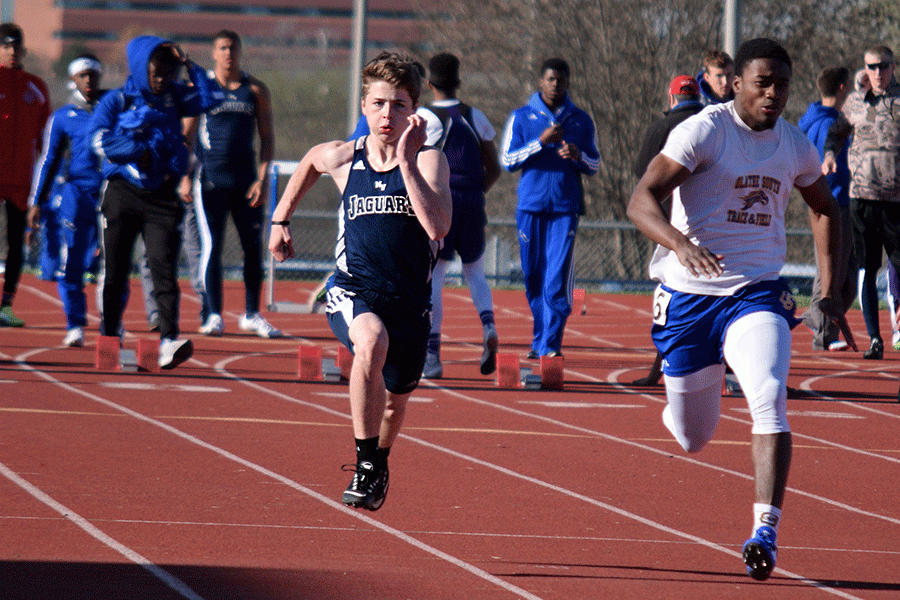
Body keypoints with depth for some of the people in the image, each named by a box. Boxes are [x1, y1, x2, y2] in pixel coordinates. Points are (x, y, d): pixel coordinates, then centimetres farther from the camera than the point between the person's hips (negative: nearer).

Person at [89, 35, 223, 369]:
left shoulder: (174, 97, 14)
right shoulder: (117, 100, 4)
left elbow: (211, 98, 7)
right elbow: (102, 140, -8)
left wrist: (189, 65, 2)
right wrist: (145, 150, -9)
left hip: (162, 197, 1)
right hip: (122, 193, -1)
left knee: (164, 269, -13)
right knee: (115, 272, 4)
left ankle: (168, 341, -24)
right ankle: (108, 339, 18)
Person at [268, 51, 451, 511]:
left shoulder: (429, 160, -8)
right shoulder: (342, 158, -1)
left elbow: (437, 228, -25)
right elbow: (309, 163, 25)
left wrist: (406, 161, -27)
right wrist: (281, 219, 28)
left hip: (409, 300, 1)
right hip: (353, 293, -1)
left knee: (395, 400, 19)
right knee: (372, 341, -36)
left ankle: (379, 463, 55)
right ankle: (365, 465, -30)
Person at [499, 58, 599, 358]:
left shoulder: (581, 120, 11)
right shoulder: (521, 117, 7)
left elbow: (594, 165, 14)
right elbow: (507, 161, 1)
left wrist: (577, 155, -9)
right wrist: (541, 142, -11)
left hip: (566, 208, -1)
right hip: (530, 207, 1)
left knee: (558, 279, -11)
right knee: (534, 277, 4)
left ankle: (550, 343, -10)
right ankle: (540, 339, 16)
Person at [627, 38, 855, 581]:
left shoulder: (795, 145, 4)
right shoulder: (703, 131, -12)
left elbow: (826, 210, 22)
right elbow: (641, 200, -22)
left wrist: (828, 292, 13)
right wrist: (680, 243, -42)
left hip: (759, 293, 2)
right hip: (689, 295, -2)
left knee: (770, 398, -26)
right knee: (693, 439, 9)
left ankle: (766, 531, -26)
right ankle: (678, 400, 48)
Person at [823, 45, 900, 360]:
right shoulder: (855, 102, 11)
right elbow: (836, 132, 25)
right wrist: (829, 154, 6)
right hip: (862, 195, 2)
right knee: (866, 268, 0)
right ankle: (874, 337, 4)